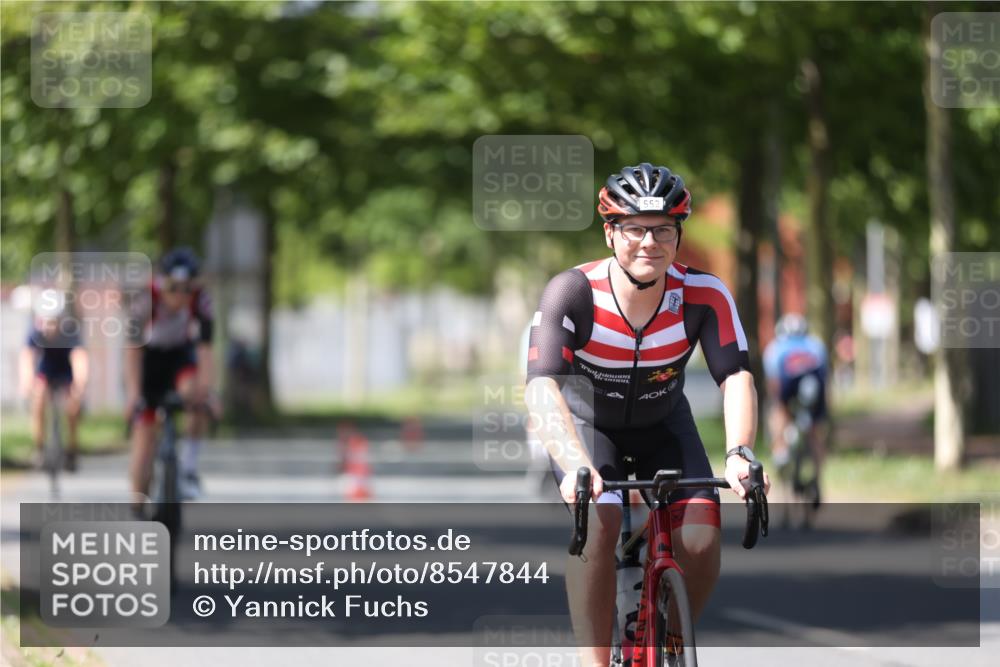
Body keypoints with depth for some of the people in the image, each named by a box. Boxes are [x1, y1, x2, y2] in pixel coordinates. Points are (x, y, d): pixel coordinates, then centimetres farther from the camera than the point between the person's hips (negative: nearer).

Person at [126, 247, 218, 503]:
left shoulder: (200, 299, -25)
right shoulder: (146, 298, -31)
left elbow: (205, 348, -29)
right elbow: (133, 347, -34)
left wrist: (207, 389, -42)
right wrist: (133, 393, -44)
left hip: (180, 355, 1)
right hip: (149, 359, -1)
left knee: (196, 394, -33)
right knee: (144, 432, -8)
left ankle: (189, 468, -18)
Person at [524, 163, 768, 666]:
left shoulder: (704, 296, -25)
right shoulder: (573, 292, -32)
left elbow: (736, 376, -31)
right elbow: (541, 387, -40)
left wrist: (740, 453, -51)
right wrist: (576, 466, -56)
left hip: (662, 423, 2)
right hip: (585, 421, -2)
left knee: (701, 539, -17)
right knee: (599, 525, -30)